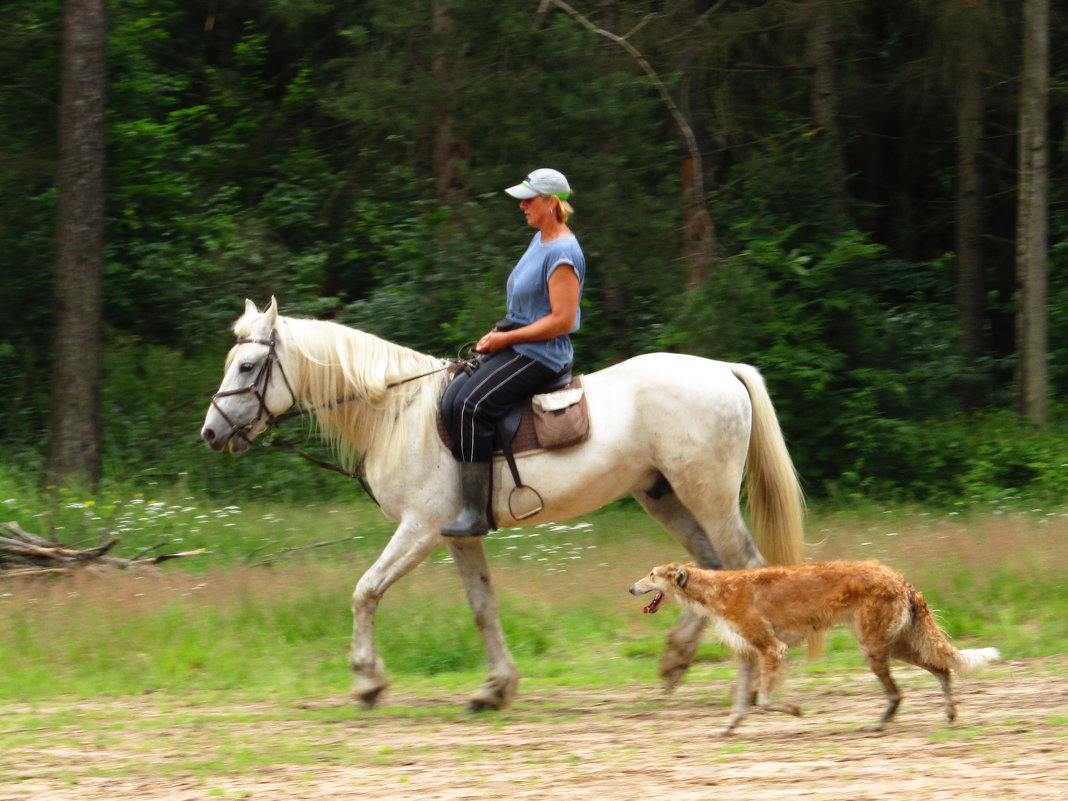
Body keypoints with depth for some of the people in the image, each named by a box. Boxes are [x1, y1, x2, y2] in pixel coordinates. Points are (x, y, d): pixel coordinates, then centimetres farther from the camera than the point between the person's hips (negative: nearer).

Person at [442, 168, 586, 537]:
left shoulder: (562, 254, -18)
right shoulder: (540, 240, 14)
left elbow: (562, 320, -23)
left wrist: (507, 338, -17)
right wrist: (498, 334, 9)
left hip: (540, 353, -11)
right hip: (515, 345, 11)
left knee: (471, 406, -26)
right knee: (458, 393, 14)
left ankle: (475, 511, -28)